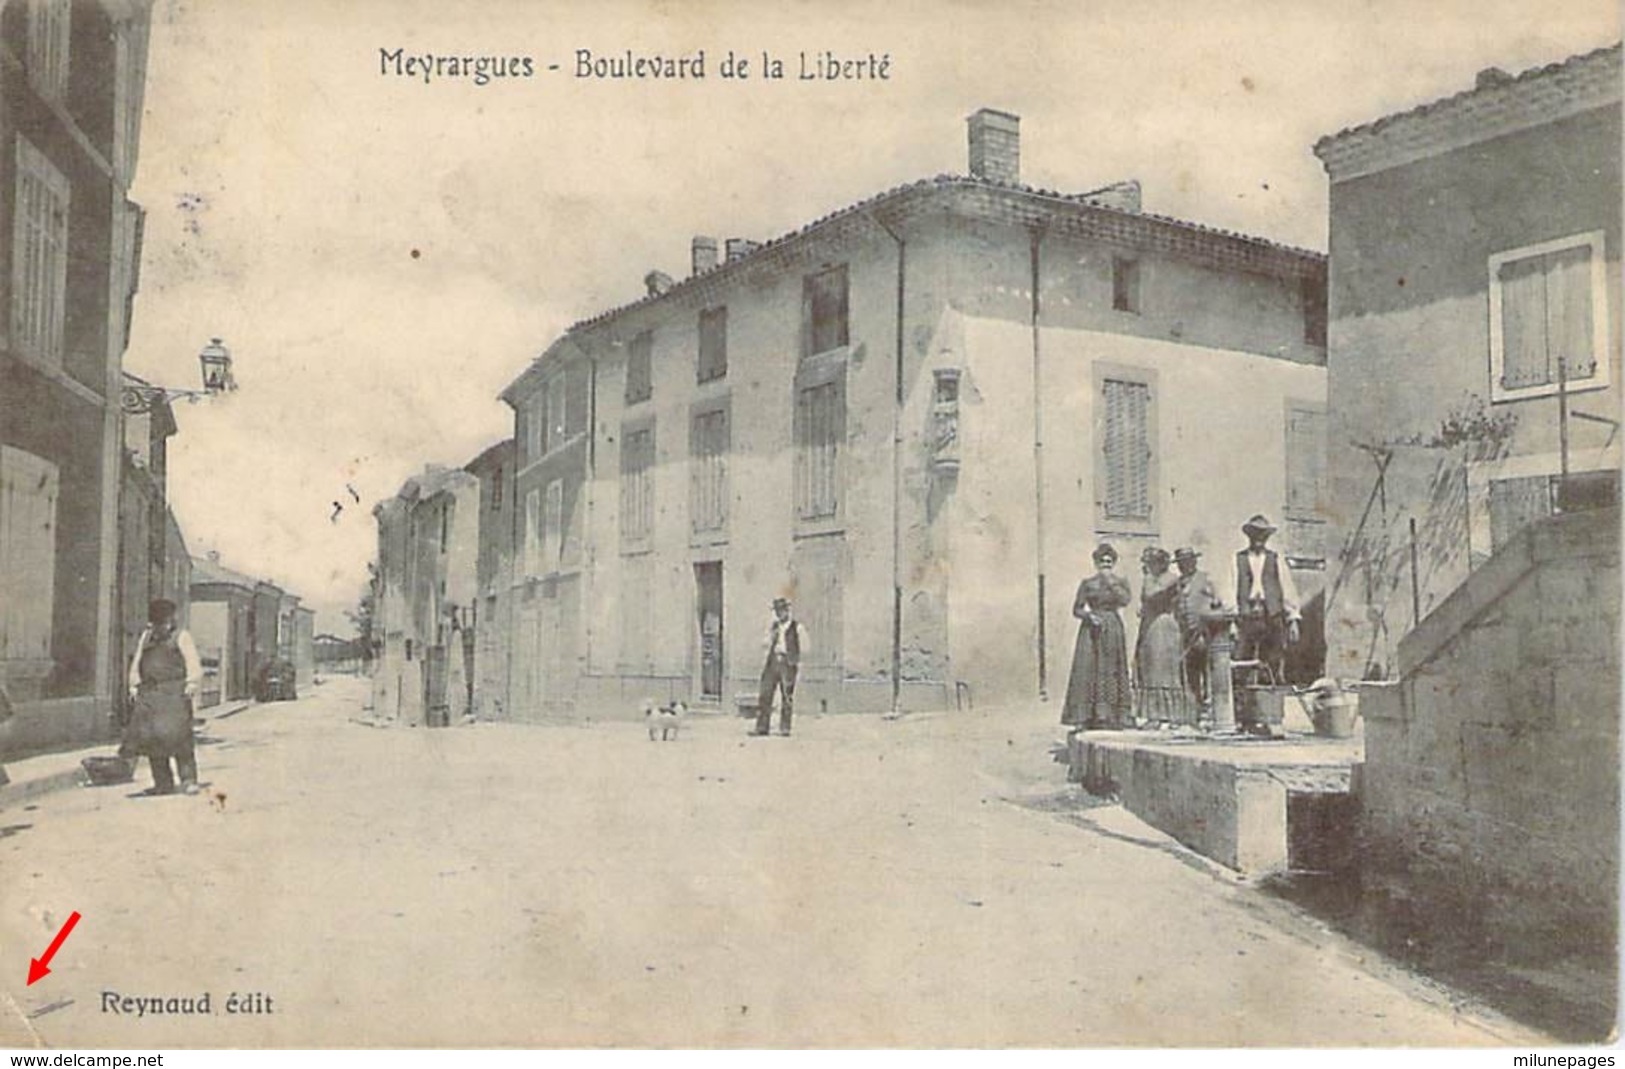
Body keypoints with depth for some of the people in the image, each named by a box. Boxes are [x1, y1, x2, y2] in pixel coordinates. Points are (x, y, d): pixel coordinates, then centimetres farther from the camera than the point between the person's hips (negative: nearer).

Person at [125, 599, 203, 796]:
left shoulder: (180, 636, 6)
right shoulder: (146, 637, 22)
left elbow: (193, 664, -1)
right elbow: (136, 663, 23)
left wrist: (191, 686, -11)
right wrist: (134, 686, 13)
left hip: (174, 692, -5)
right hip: (149, 693, 6)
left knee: (177, 734, -15)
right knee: (149, 737, 1)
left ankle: (188, 780, -13)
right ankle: (163, 783, 8)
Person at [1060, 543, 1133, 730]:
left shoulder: (1120, 582, 7)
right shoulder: (1087, 583, 5)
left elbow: (1125, 600, -12)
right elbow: (1076, 609, 4)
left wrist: (1110, 582, -12)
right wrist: (1089, 616, -14)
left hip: (1113, 631, 1)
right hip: (1092, 630, -1)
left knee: (1111, 671, -1)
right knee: (1087, 670, -7)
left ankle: (1110, 717, 1)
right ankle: (1084, 717, -7)